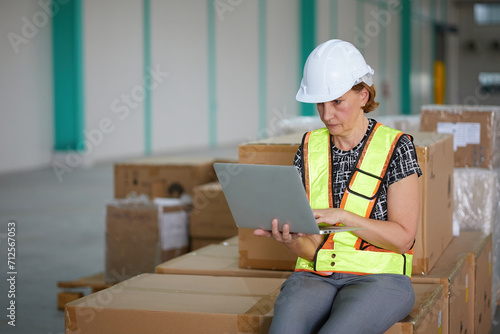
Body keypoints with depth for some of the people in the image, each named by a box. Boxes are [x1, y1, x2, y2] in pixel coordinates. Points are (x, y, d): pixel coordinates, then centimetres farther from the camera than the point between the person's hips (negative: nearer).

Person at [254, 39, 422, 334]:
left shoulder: (395, 147, -2)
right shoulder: (311, 148, 9)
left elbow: (402, 237, -7)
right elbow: (310, 248, 4)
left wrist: (341, 216, -18)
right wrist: (289, 237, -19)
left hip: (378, 278, -3)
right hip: (315, 276, 3)